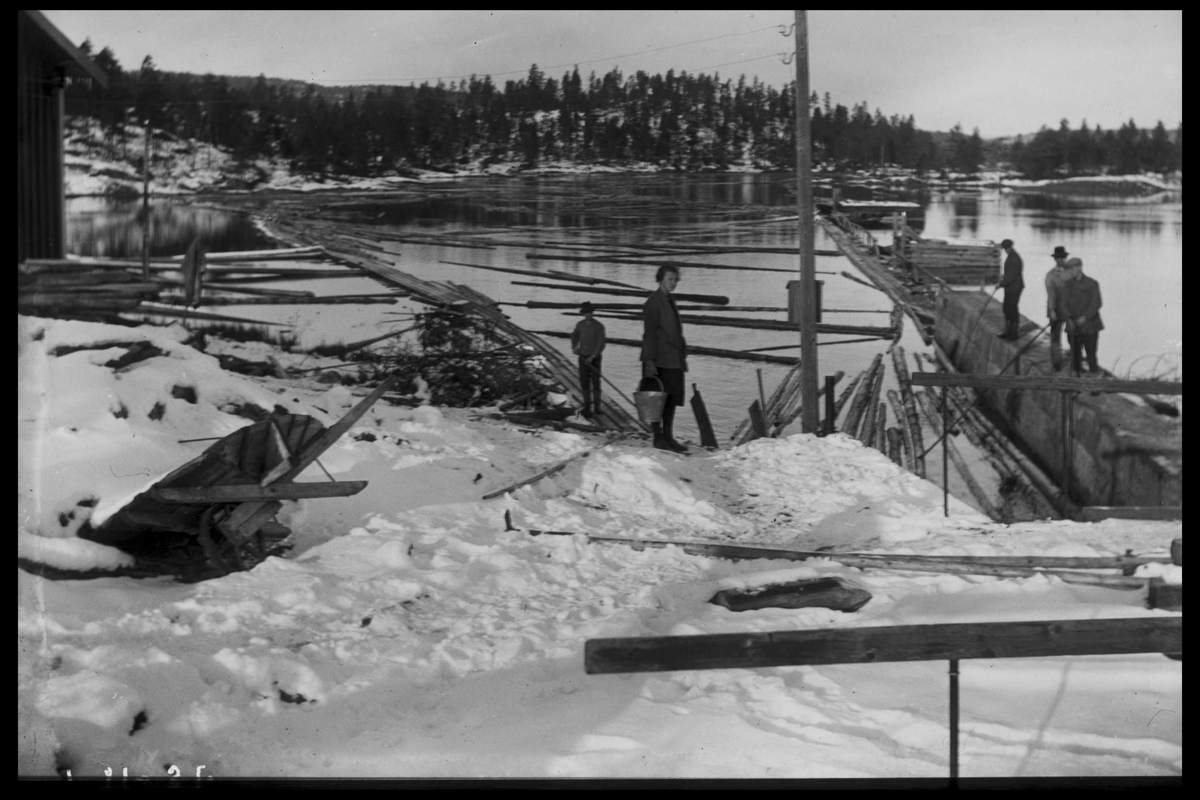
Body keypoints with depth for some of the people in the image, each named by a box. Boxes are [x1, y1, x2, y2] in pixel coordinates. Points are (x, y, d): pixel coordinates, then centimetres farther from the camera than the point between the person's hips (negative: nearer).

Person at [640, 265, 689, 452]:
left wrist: (683, 355, 18)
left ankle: (668, 437, 13)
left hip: (674, 360, 8)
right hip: (660, 361, -8)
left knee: (672, 398, 8)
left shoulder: (670, 301, 17)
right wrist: (649, 361, -18)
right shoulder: (653, 302, -9)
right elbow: (649, 333, -14)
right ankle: (658, 438, 3)